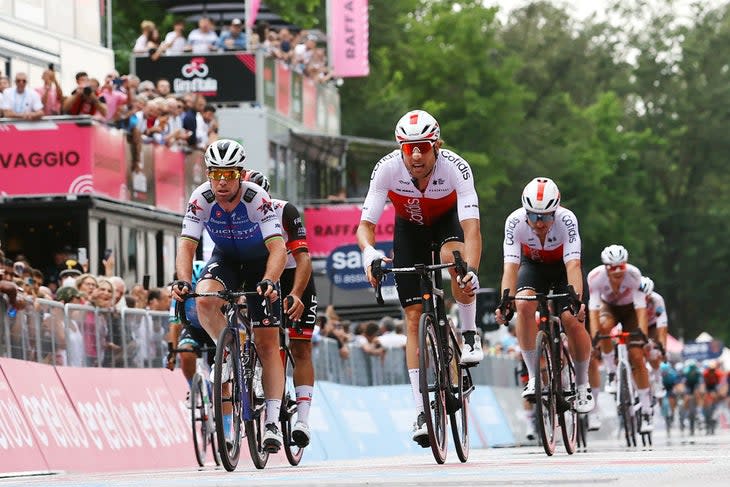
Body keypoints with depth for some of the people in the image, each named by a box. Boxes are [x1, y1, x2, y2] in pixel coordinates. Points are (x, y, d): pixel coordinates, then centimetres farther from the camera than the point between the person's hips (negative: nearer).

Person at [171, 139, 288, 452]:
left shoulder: (257, 199, -31)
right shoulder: (201, 200, -24)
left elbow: (277, 247, -37)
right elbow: (187, 245, -26)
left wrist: (269, 281, -55)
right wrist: (183, 281, -45)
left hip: (260, 262, -2)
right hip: (225, 259, 2)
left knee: (267, 344, -7)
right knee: (204, 300, -33)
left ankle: (272, 423, -7)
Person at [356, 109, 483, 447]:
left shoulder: (456, 168, -35)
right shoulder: (387, 169, -31)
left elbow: (472, 228, -43)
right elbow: (365, 224, -32)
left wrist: (471, 270, -60)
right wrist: (369, 252, -54)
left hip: (447, 219, -1)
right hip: (409, 227, 1)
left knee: (453, 257, -37)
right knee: (414, 316, -6)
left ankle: (470, 335, -14)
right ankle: (421, 411, -4)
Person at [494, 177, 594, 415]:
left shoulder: (566, 220, -33)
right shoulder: (515, 221, -30)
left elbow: (573, 264, -40)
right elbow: (511, 266, -35)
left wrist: (577, 301, -54)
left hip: (563, 267, -1)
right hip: (533, 265, 1)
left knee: (572, 320, -19)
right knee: (524, 306, -28)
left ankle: (583, 385, 2)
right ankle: (533, 377, -16)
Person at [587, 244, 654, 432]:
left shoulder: (634, 275, -32)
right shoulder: (595, 276, -31)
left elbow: (641, 307, -35)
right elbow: (593, 308, -35)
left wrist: (643, 334, -46)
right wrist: (595, 336, -46)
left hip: (629, 309, -1)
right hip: (608, 306, 1)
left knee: (637, 357, -11)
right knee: (604, 326, -36)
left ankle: (646, 410, -3)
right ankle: (611, 374, -17)